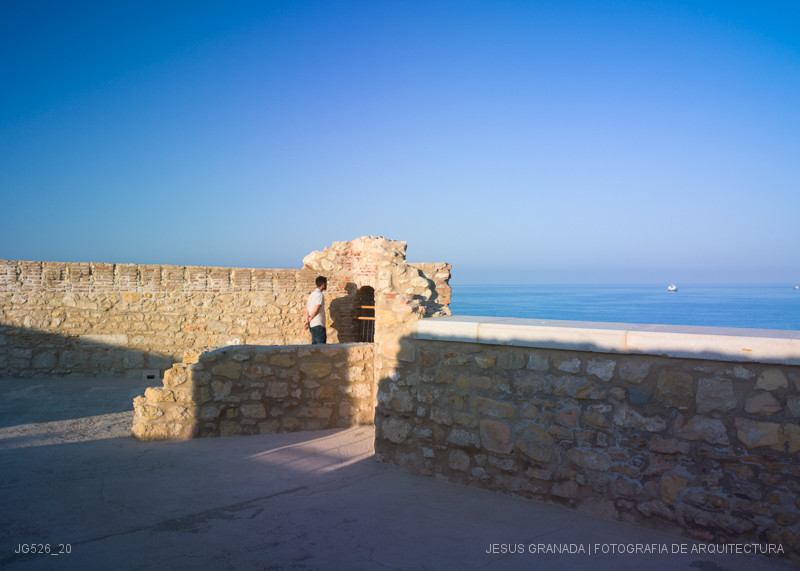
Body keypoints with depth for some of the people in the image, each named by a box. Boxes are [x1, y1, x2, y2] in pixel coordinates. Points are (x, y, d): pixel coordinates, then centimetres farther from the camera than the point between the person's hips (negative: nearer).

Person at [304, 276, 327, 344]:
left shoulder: (312, 294, 18)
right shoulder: (320, 295, -11)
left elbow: (307, 310, 12)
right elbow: (315, 310, -16)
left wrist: (307, 321, 2)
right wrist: (309, 320, -3)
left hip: (312, 325, 9)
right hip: (318, 325, -9)